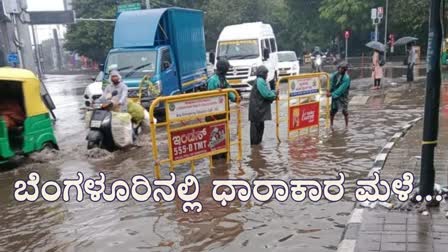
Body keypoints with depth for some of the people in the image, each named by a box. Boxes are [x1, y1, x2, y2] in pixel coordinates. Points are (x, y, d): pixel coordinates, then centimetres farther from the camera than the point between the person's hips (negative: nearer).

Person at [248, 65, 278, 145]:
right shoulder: (260, 81, -16)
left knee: (260, 125, 17)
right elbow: (266, 94, -20)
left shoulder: (260, 81, 17)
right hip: (257, 108, -11)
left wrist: (274, 93, 2)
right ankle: (254, 143, 0)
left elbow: (267, 92, 18)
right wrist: (275, 95, -3)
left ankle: (258, 142, 26)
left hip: (259, 107, 11)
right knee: (256, 125, -5)